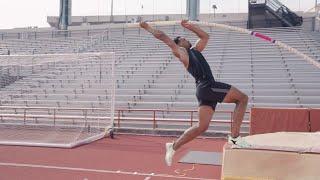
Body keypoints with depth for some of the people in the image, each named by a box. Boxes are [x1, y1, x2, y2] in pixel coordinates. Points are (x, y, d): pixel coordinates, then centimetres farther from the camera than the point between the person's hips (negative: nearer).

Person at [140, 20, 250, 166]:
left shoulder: (194, 50, 28)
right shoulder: (180, 52, 6)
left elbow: (205, 36, 38)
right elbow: (163, 37, 4)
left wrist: (189, 26, 37)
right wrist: (148, 28, 13)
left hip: (206, 89, 8)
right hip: (206, 86, -8)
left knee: (202, 126, 4)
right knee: (242, 98, -8)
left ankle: (173, 146, 10)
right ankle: (234, 136, -13)